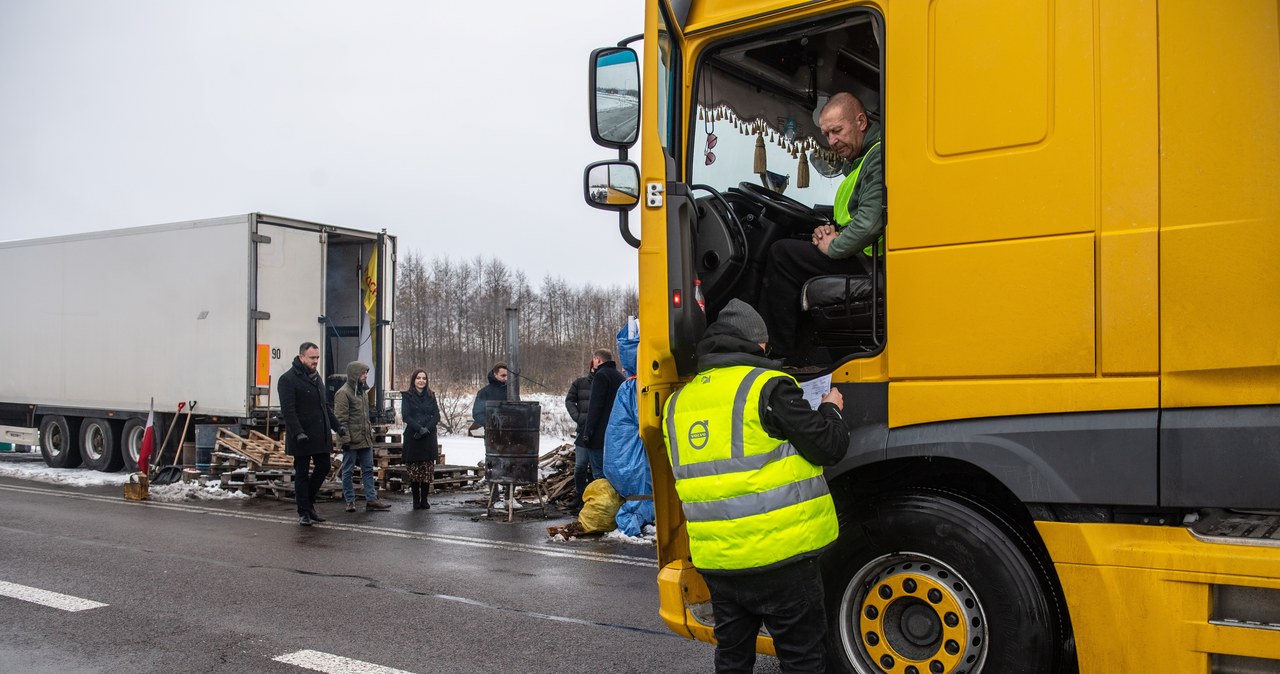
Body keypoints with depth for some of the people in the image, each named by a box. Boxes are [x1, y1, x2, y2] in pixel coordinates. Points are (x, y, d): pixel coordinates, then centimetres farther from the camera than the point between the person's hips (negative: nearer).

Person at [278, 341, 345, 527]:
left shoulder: (316, 377, 16)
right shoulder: (288, 379, -10)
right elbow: (288, 410, -18)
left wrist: (337, 426, 18)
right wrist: (298, 433, -27)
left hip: (321, 435, 8)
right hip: (302, 439, -8)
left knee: (323, 468, 10)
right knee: (302, 474, 2)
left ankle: (308, 502, 27)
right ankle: (304, 512, 11)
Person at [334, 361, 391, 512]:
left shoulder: (362, 391, 14)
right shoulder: (343, 393, -12)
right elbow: (341, 418, -16)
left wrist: (370, 432, 18)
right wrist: (345, 438, -18)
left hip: (365, 439, 8)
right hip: (351, 440, -8)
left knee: (368, 469, 8)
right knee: (348, 471, 3)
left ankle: (371, 499, 11)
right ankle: (350, 501, 9)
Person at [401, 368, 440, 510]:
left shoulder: (431, 396, 12)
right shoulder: (407, 396, 4)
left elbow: (436, 416, 4)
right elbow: (406, 416, -6)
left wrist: (427, 428, -11)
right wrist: (419, 428, -17)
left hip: (429, 437, 2)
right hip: (412, 438, -2)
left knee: (427, 471, 0)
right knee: (413, 471, -2)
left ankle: (424, 500, 8)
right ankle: (416, 500, 7)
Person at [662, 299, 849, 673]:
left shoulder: (680, 402, 8)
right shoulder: (767, 387, -12)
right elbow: (828, 447, -11)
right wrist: (831, 410, 11)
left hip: (715, 560, 6)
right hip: (778, 556, -6)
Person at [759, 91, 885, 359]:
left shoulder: (880, 156, -14)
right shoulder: (859, 159, 21)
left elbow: (871, 221, -27)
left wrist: (833, 247, -13)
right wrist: (831, 231, 7)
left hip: (870, 264, -11)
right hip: (861, 259, 11)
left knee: (781, 254, -11)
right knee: (786, 250, 12)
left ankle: (779, 354, -7)